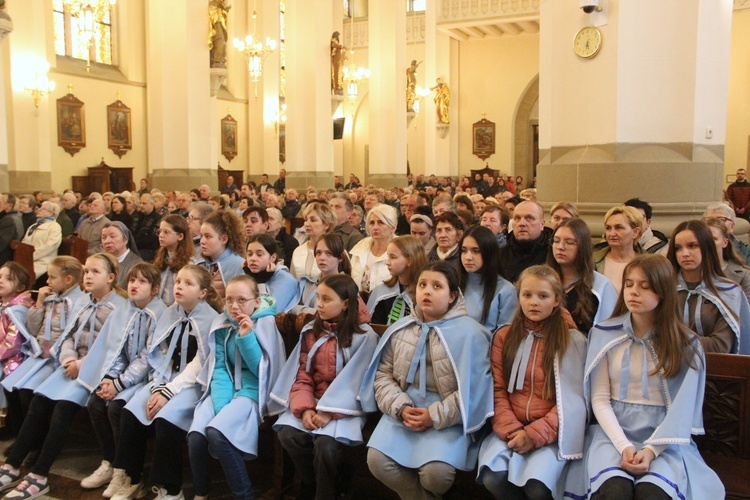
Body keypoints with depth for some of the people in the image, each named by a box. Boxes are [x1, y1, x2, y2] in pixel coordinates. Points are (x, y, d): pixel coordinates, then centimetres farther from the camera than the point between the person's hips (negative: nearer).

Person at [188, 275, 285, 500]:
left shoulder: (266, 323, -7)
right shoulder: (222, 324, 5)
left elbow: (262, 370, -7)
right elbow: (220, 367, 0)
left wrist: (246, 337, -19)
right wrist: (221, 402, -15)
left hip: (252, 390, -4)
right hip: (226, 389, 4)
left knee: (216, 432, -30)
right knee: (196, 436, -22)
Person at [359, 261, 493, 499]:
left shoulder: (469, 333, -6)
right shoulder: (399, 329, 9)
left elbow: (473, 388, -10)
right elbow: (383, 374, 8)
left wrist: (435, 416, -16)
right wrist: (400, 407, -10)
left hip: (448, 417, -4)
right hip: (404, 411, 4)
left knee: (435, 471, -25)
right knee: (377, 460, -17)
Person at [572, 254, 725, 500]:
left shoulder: (685, 344, 4)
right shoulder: (604, 335, 4)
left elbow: (683, 408, -2)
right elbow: (599, 399, 1)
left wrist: (651, 450, -16)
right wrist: (624, 446, -13)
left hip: (663, 439, 0)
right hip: (613, 431, 0)